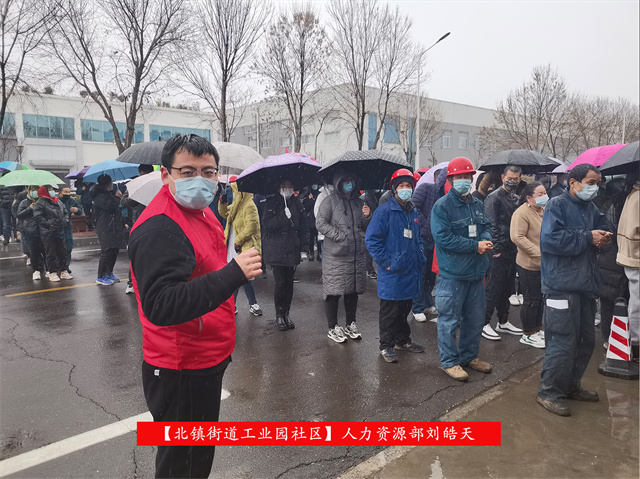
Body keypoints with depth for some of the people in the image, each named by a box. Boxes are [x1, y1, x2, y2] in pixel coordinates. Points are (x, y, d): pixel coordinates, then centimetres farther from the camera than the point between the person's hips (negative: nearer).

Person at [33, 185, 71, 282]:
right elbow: (37, 216, -16)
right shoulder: (40, 203, -7)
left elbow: (65, 212, 24)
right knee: (50, 253, -1)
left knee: (62, 252, 11)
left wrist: (64, 221, 9)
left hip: (60, 231, 7)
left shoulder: (58, 201, 14)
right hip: (48, 233, -7)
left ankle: (63, 271, 21)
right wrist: (48, 223, -19)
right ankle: (52, 273, 6)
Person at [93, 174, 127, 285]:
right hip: (105, 229, -9)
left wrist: (123, 223, 21)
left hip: (115, 228, 9)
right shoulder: (99, 197, -10)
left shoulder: (110, 194, 20)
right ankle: (100, 277, -3)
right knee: (107, 251, -10)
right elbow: (111, 207, -24)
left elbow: (117, 210, 27)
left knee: (114, 251, 10)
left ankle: (109, 273, 22)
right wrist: (117, 197, -7)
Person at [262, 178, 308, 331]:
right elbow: (267, 224, -10)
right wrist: (284, 216, -20)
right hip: (276, 249, -4)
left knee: (289, 282, 7)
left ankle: (286, 313, 20)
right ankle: (279, 315, 10)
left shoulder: (296, 203, 11)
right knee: (279, 283, -4)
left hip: (292, 249, 4)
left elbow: (303, 224, 16)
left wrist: (304, 241, 4)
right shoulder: (272, 202, -1)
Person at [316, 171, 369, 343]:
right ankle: (333, 328, 14)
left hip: (357, 255, 5)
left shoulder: (358, 202, 15)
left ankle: (350, 325, 26)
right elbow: (320, 223, -10)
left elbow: (365, 227, 19)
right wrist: (339, 235, -17)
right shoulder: (330, 201, -2)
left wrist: (367, 216, -2)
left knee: (354, 290, 12)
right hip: (335, 256, -5)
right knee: (334, 291, 0)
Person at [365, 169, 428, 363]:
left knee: (405, 307, 18)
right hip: (392, 272, -7)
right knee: (389, 311, 4)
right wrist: (386, 262, -17)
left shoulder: (413, 212, 12)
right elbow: (372, 238, -15)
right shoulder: (385, 210, -11)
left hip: (411, 271, 7)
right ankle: (386, 345, 17)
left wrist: (421, 257, 11)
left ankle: (403, 340, 34)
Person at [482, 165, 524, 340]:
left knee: (507, 289, 16)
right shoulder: (494, 197, -9)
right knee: (493, 289, -3)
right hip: (498, 252, -8)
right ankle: (484, 324, 6)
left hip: (511, 251, 8)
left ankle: (503, 322, 28)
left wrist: (517, 246, 12)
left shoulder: (515, 198, 16)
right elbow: (492, 225, -15)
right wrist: (496, 249, -18)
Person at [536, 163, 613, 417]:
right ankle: (548, 393, 9)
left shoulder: (590, 209, 14)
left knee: (586, 340, 17)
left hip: (585, 286, 9)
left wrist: (604, 237, 3)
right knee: (563, 342, -6)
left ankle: (571, 385, 34)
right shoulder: (557, 205, -10)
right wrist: (587, 237, -17)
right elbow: (550, 239, -22)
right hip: (562, 286, -9)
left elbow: (604, 227, 27)